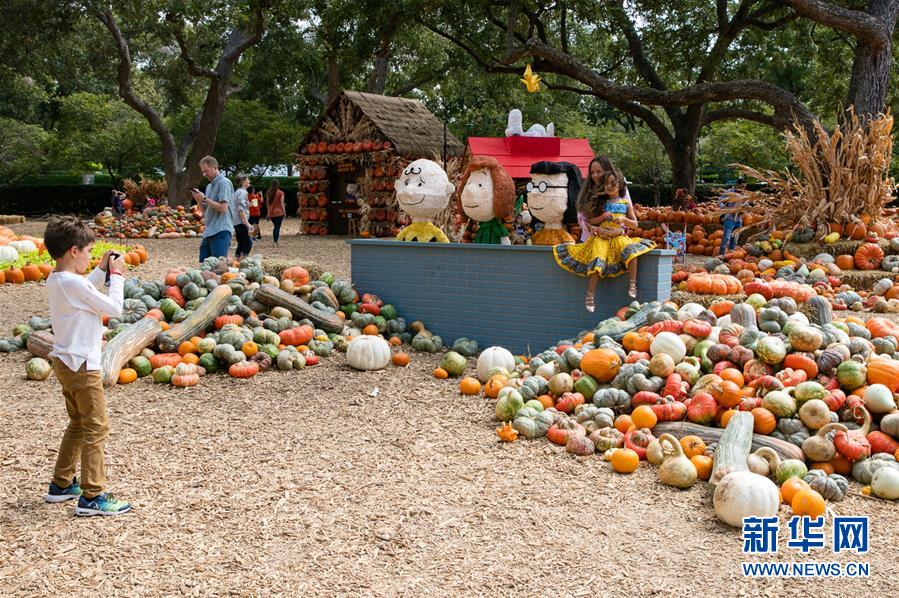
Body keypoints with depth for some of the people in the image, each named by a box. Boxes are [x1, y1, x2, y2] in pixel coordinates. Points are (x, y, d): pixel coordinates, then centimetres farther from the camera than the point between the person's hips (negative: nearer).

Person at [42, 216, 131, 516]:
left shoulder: (55, 280, 6)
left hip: (65, 362, 10)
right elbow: (114, 307, -16)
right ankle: (92, 497, 1)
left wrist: (101, 271, 14)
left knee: (78, 424, 21)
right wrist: (116, 275, -5)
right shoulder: (74, 283, -22)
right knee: (96, 427, -3)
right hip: (81, 366, -10)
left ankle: (61, 484, 29)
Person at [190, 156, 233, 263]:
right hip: (208, 232, 9)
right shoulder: (209, 186, 20)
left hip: (220, 231, -9)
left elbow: (223, 208, -16)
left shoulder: (224, 183, -7)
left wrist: (204, 199, -11)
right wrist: (199, 200, 5)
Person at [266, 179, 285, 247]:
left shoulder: (268, 193, 4)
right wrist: (284, 213, 0)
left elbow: (268, 204, 7)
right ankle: (275, 243, -3)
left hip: (271, 213, 4)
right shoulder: (281, 193, -8)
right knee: (277, 227, 0)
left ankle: (275, 241, 15)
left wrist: (268, 213, 14)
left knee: (275, 227, 19)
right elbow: (282, 204, -7)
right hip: (279, 212, -4)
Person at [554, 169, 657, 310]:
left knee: (631, 251, -32)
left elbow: (635, 224, 12)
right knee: (597, 262, -21)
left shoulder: (626, 203, 11)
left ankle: (632, 284, -26)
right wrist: (602, 217, -8)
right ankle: (590, 295, -15)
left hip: (619, 236, 0)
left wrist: (624, 220, -8)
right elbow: (591, 221, 10)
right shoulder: (600, 202, 11)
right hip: (601, 237, 0)